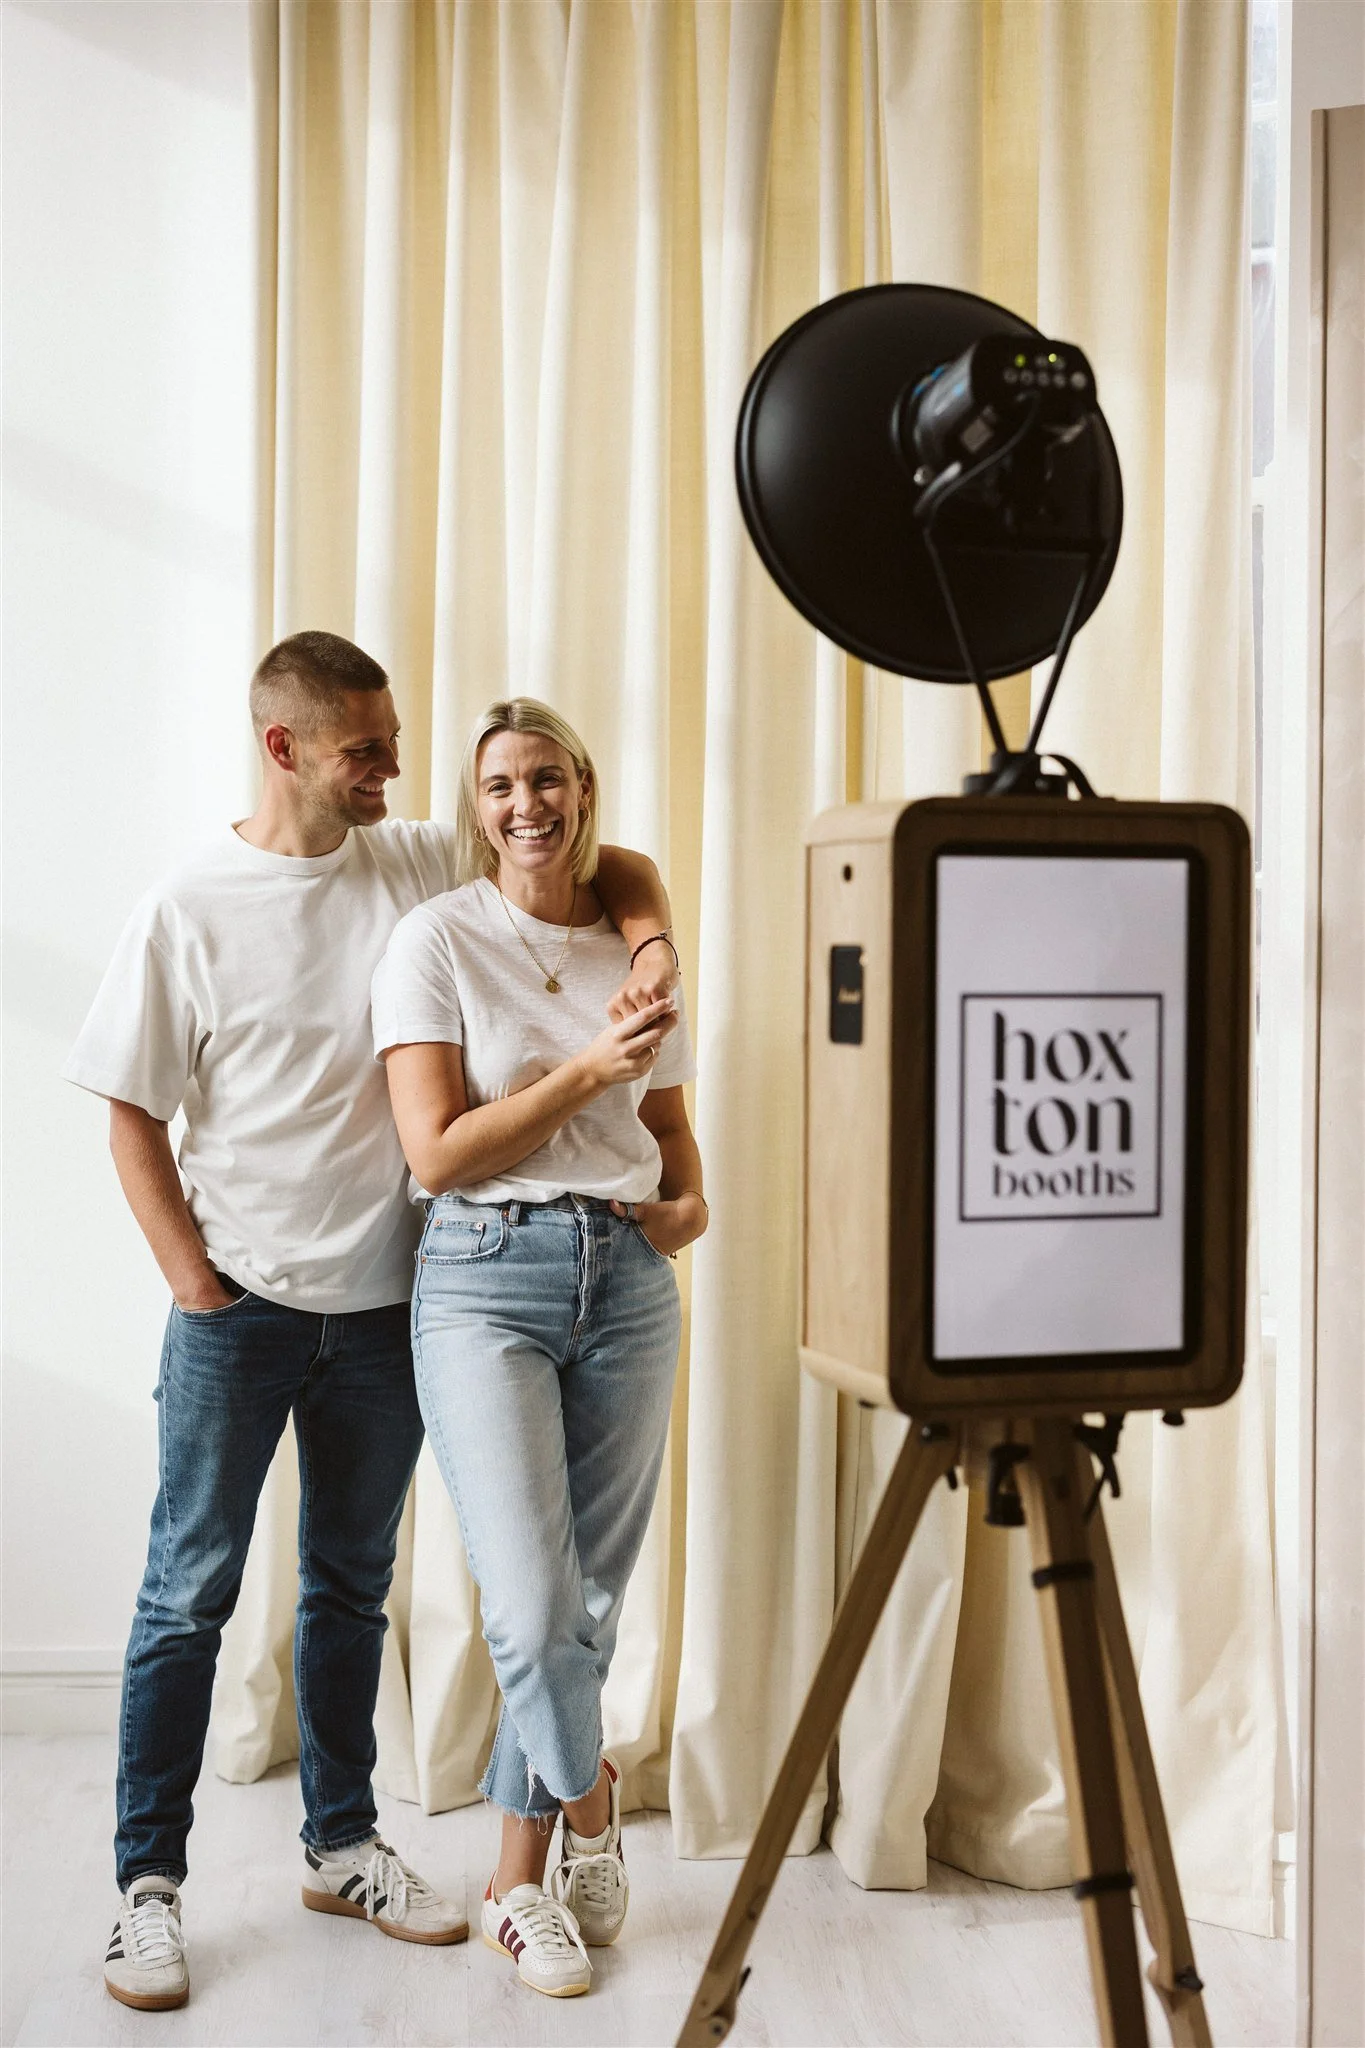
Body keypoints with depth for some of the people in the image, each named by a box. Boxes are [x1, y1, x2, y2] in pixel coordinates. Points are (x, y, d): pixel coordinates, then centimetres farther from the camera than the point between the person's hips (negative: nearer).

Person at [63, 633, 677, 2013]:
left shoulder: (420, 867, 3)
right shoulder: (188, 910, -5)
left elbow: (610, 865, 10)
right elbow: (131, 1116, -2)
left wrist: (651, 945, -10)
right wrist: (194, 1281, -8)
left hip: (382, 1301, 3)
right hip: (239, 1304, -3)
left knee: (351, 1585, 15)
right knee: (190, 1591, 2)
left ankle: (340, 1845, 30)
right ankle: (147, 1882, 14)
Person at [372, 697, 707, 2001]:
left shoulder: (634, 948, 11)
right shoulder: (438, 939, -2)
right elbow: (437, 1154, -9)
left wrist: (689, 1202, 2)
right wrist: (587, 1070, -15)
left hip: (626, 1278, 4)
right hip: (487, 1277, -4)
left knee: (594, 1595, 7)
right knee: (532, 1606, -11)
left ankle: (520, 1876, 24)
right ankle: (590, 1810, 20)